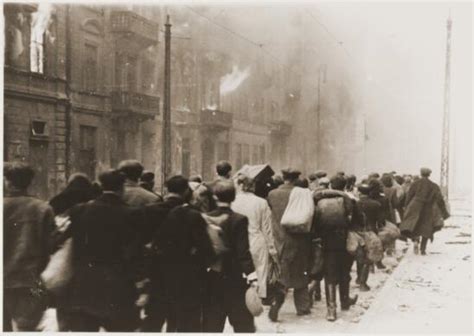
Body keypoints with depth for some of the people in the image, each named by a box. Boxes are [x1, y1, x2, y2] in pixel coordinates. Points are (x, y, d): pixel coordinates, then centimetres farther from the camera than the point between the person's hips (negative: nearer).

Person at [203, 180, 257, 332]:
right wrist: (251, 274, -17)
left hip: (211, 279, 4)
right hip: (234, 280, -3)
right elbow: (243, 251, -17)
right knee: (243, 325, 6)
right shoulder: (239, 220, -11)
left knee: (211, 325, 9)